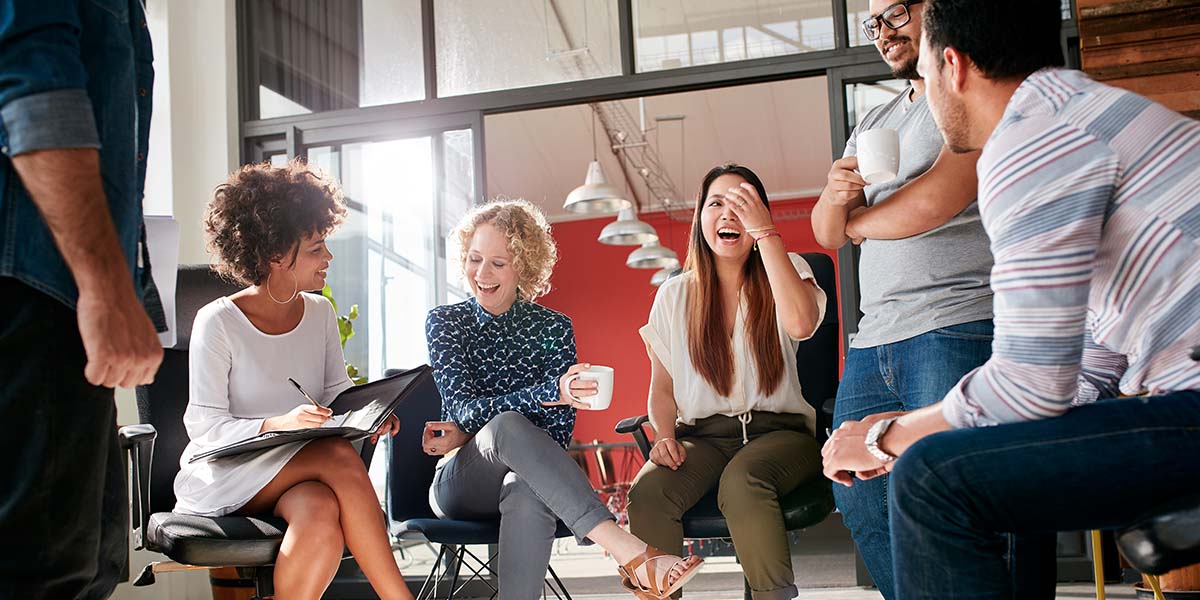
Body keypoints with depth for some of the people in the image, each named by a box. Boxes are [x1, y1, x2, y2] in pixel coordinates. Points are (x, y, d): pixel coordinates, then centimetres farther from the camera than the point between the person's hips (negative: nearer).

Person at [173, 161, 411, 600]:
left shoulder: (320, 313, 7)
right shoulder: (217, 322, -10)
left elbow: (339, 395, 10)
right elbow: (203, 427, -13)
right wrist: (278, 424, -29)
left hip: (302, 470, 5)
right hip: (224, 473, -4)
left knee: (323, 515, -34)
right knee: (340, 456, -32)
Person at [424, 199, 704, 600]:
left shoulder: (553, 328, 4)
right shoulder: (445, 322, 3)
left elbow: (559, 431, -5)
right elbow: (463, 408, -13)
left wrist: (467, 435, -15)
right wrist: (551, 392, -31)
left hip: (527, 476, 1)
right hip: (460, 484, 0)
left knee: (527, 494, -39)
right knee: (508, 423, -35)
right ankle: (629, 553, -48)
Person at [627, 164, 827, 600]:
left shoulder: (787, 272, 6)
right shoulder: (675, 295, 12)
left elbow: (800, 324, -19)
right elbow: (662, 387, 14)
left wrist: (765, 232, -16)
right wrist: (664, 435, -8)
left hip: (777, 432, -2)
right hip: (702, 436, 2)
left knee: (742, 481, -37)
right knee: (647, 493, -31)